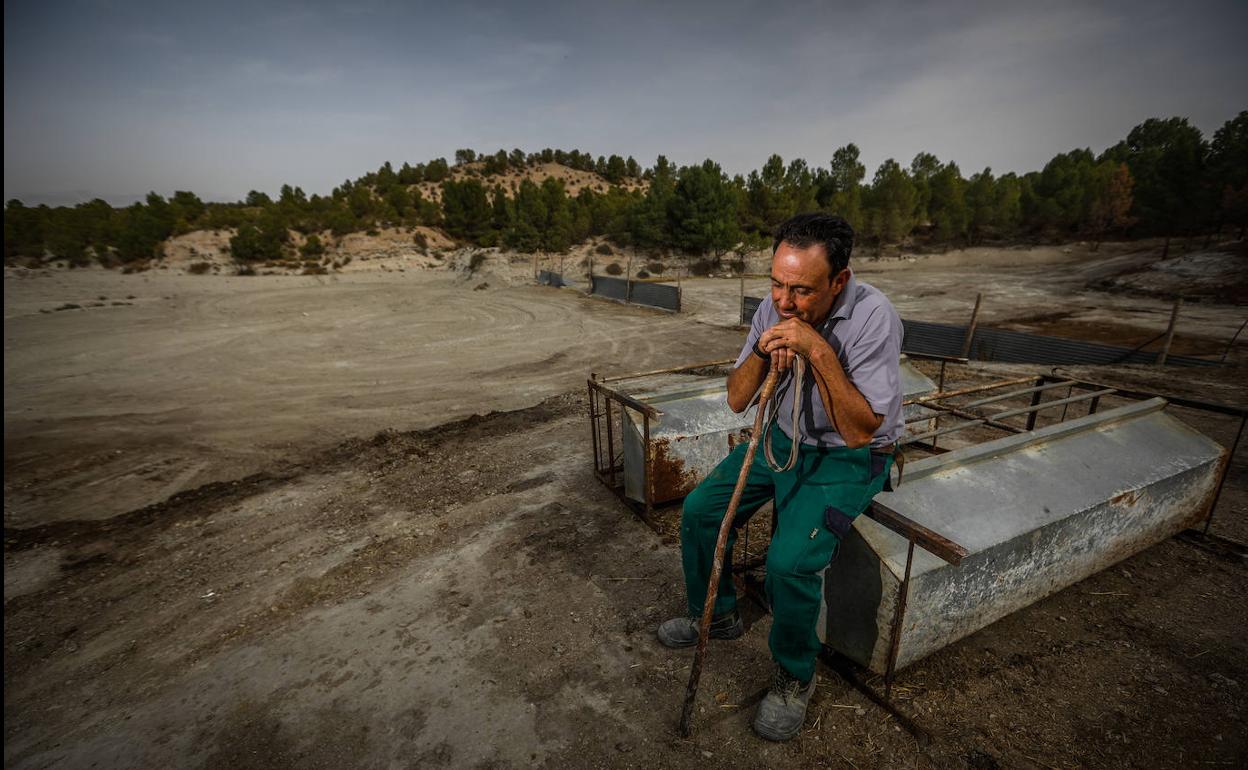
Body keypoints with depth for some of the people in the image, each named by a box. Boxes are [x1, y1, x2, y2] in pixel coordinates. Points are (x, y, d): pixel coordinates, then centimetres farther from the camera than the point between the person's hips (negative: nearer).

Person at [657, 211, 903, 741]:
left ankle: (795, 676, 9)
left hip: (851, 458, -5)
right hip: (786, 438, 6)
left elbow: (860, 431, -28)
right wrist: (761, 352, -24)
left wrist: (819, 351, -36)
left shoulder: (872, 316, -25)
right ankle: (717, 615, 26)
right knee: (698, 510, 0)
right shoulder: (774, 307, -9)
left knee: (789, 562, -24)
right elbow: (737, 400, -5)